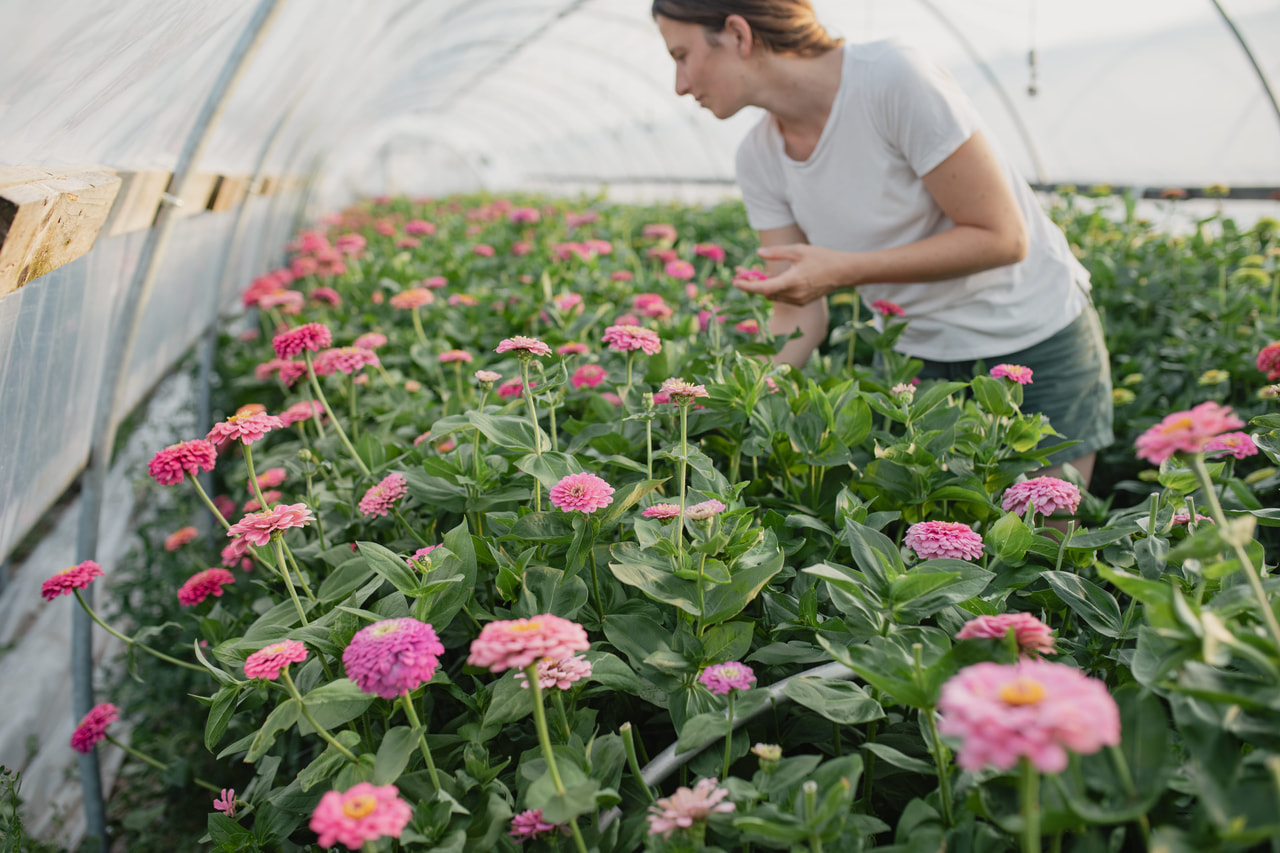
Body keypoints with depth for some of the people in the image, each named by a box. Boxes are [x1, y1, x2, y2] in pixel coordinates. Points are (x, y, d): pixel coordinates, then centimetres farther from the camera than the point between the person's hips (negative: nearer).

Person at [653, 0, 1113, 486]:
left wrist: (845, 269, -30)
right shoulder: (759, 159, -6)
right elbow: (798, 316, -4)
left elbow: (1002, 239, -22)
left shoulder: (894, 77, -25)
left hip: (1038, 345, -5)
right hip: (921, 354, 5)